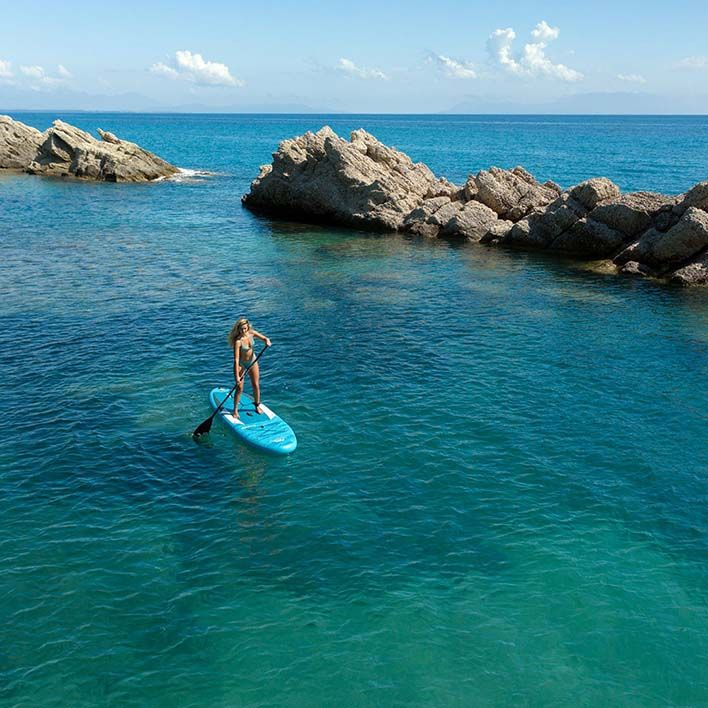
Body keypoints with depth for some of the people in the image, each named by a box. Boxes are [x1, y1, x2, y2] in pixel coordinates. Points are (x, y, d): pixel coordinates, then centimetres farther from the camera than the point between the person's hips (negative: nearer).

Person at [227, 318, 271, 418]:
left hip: (252, 361, 5)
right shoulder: (238, 341, -29)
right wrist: (237, 376, -32)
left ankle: (257, 405, 29)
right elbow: (236, 360, -30)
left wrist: (267, 341, -28)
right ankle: (235, 410, 11)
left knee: (256, 385, 10)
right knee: (239, 388, -4)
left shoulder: (251, 333, -15)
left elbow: (265, 338, -2)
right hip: (241, 364, -5)